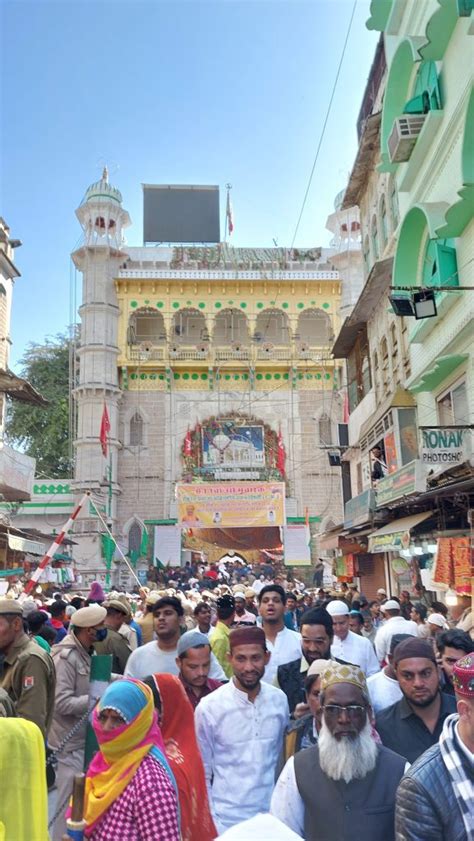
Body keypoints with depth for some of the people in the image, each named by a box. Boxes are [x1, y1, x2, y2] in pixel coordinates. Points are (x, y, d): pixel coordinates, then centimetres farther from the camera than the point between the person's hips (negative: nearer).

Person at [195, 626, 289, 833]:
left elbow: (281, 757, 7)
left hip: (272, 815, 3)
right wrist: (208, 821, -5)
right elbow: (203, 772, -5)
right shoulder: (209, 707, -15)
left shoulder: (279, 700, -6)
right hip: (226, 819, -2)